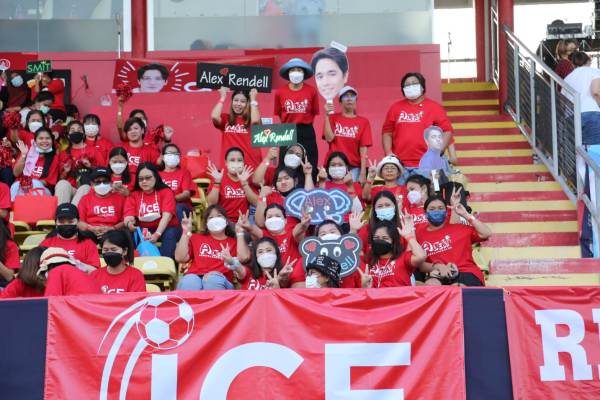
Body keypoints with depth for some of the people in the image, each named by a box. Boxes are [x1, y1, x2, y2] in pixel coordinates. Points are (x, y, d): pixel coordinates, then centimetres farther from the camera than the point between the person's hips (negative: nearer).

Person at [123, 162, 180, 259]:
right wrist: (129, 223, -33)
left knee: (170, 234, -35)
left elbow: (167, 215, -15)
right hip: (143, 230, 2)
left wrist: (157, 234, -32)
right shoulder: (133, 195, 7)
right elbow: (128, 217, -6)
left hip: (163, 229, -2)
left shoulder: (166, 192, -1)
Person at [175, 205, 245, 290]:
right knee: (189, 282, -37)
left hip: (219, 279, -1)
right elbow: (180, 258, 15)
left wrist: (239, 232, 6)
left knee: (213, 280, -39)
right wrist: (186, 232, 13)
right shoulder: (196, 238, 29)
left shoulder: (234, 242, 24)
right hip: (194, 277, 1)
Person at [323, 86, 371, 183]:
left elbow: (363, 149, 0)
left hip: (354, 167, 0)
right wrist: (327, 115, -9)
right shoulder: (332, 118, 8)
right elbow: (329, 138, -7)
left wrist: (363, 173, -7)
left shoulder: (363, 122, 6)